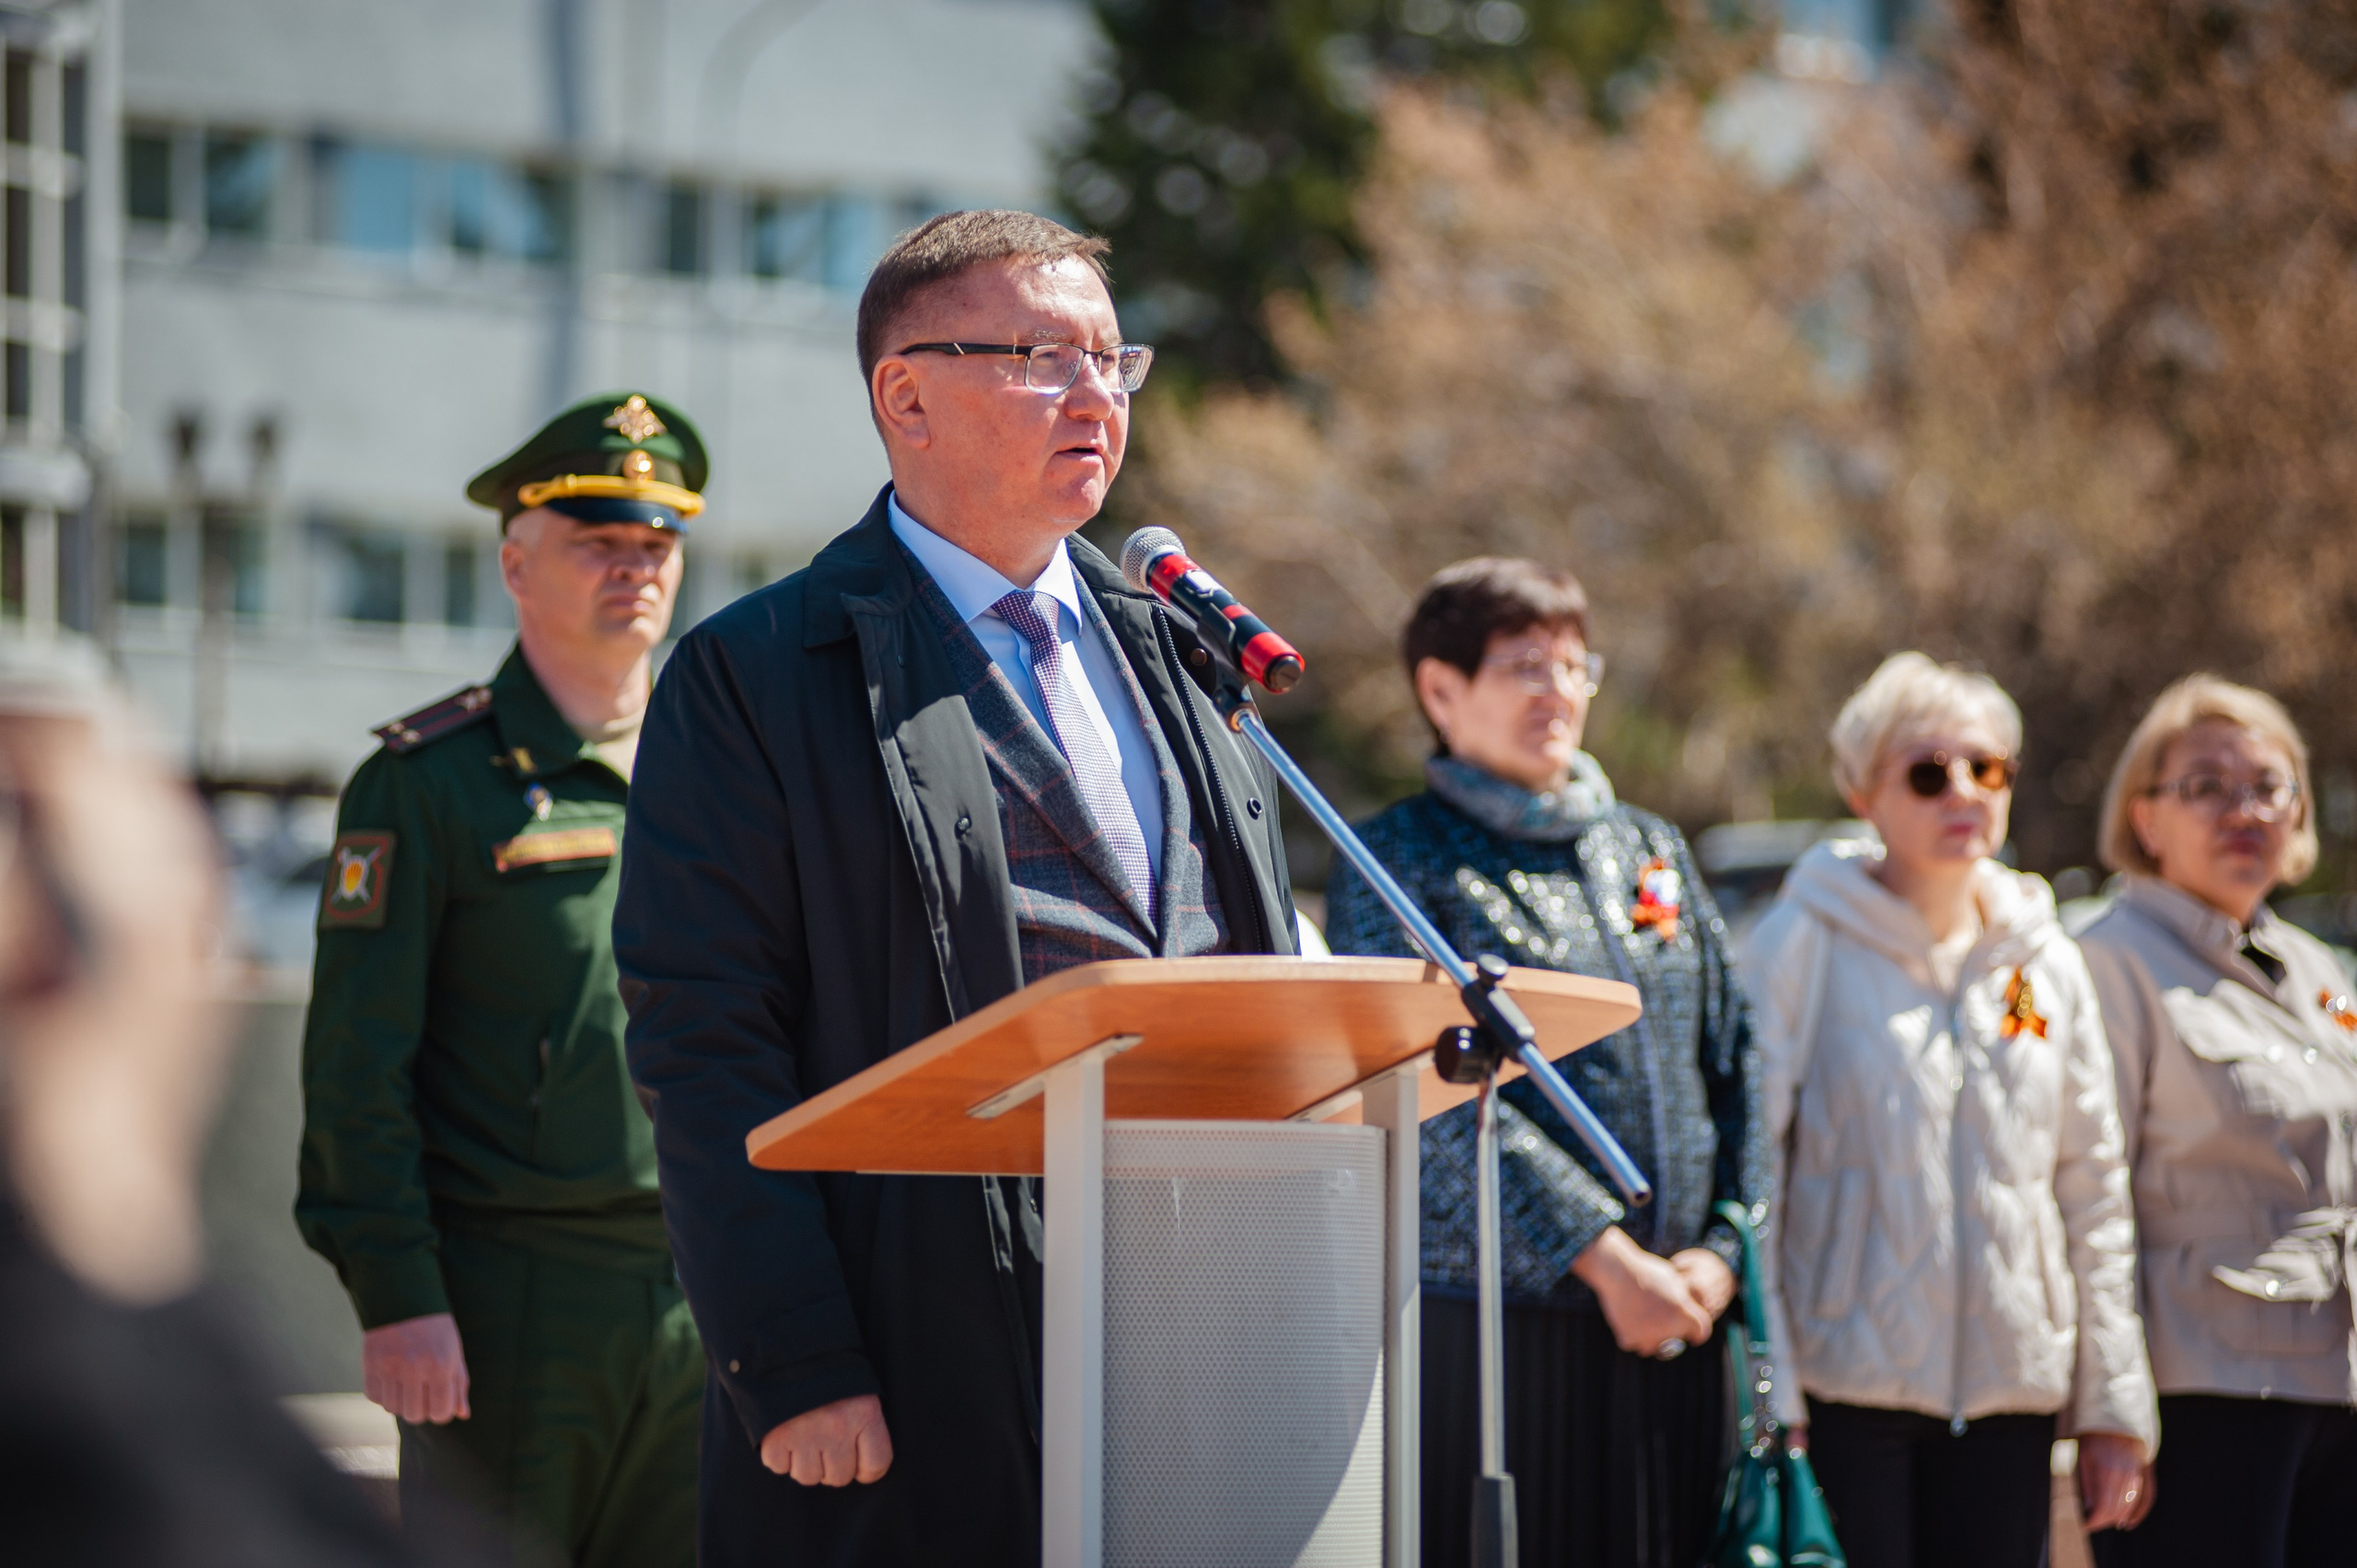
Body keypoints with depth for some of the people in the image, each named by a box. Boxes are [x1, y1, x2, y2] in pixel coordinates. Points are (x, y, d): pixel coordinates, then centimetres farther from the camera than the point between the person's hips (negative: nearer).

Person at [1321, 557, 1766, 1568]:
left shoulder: (1650, 850, 18)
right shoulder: (1397, 863, 0)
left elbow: (1734, 1061, 14)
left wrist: (1722, 1249, -1)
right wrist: (1604, 1257, -17)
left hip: (1671, 1330, 5)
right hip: (1488, 1328, -5)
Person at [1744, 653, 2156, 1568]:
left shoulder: (2047, 962, 12)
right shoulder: (1807, 944, -1)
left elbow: (2095, 1193, 13)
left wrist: (2114, 1407, 9)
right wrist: (1764, 1398, -9)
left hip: (2010, 1391, 4)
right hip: (1847, 1386, -4)